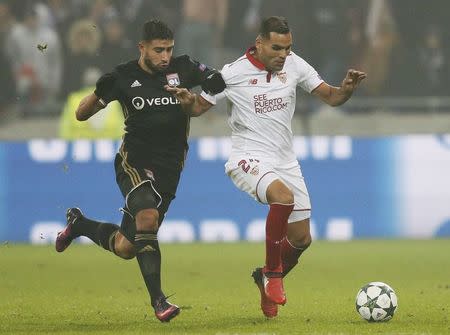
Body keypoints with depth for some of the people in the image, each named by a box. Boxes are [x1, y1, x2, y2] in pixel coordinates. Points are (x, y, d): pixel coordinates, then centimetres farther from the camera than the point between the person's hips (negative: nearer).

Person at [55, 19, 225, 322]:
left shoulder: (184, 68, 0)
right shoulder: (124, 77, -2)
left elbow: (223, 84, 2)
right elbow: (82, 114, 4)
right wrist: (100, 93, -17)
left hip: (168, 171, 3)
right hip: (133, 163, -3)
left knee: (125, 248, 6)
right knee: (148, 217, -33)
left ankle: (80, 224, 37)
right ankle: (158, 300, -27)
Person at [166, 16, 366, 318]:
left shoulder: (294, 65, 0)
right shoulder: (233, 74, -10)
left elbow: (331, 97, 4)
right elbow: (198, 108, -1)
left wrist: (347, 88, -17)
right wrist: (187, 100, -24)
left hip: (286, 161, 5)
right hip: (249, 157, -5)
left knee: (302, 240, 7)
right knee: (283, 197, -36)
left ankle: (267, 279, 38)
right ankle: (273, 273, -18)